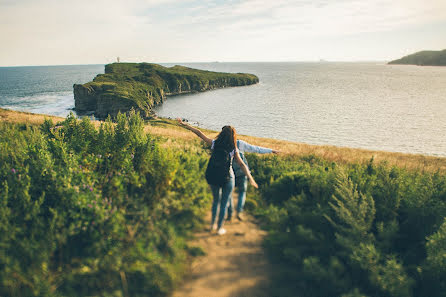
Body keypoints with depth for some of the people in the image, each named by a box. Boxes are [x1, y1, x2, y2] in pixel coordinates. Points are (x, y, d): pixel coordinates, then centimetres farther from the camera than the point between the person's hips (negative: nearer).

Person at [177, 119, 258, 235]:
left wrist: (185, 125, 0)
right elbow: (242, 165, -16)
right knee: (224, 204, 14)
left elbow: (199, 133, -5)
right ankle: (219, 228, 22)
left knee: (216, 200, 25)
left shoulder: (215, 144, -7)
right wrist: (250, 178, -18)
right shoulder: (233, 150, -10)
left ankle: (212, 224, 31)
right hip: (228, 179, -2)